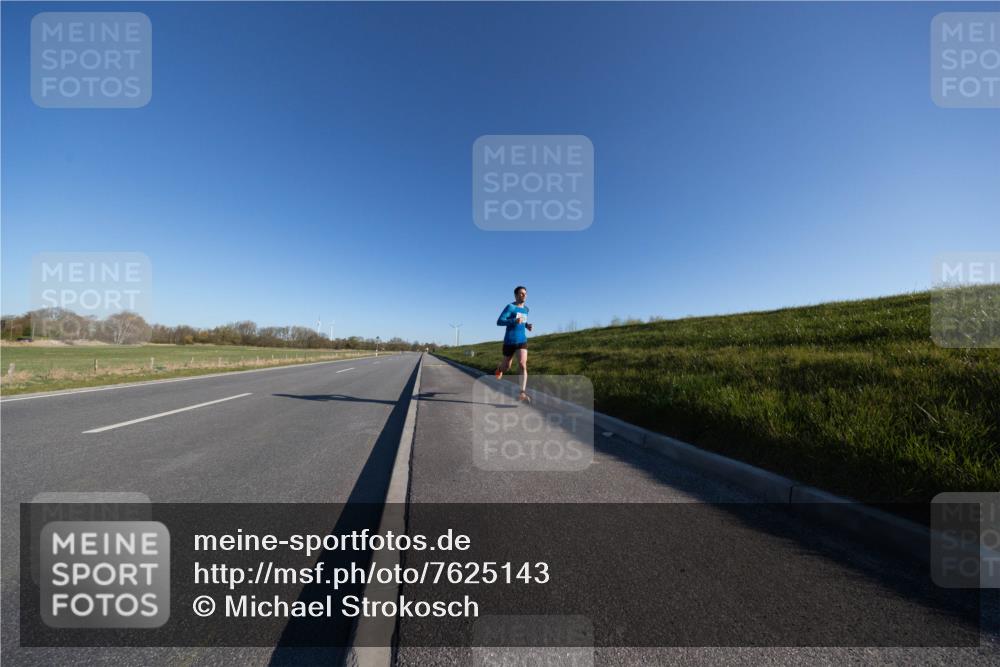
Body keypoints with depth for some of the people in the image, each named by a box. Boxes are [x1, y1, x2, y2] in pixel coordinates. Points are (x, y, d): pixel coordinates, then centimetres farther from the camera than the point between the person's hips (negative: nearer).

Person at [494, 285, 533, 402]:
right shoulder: (510, 307, -9)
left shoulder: (525, 309, 10)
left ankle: (523, 393, -17)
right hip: (509, 341, -4)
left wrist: (527, 325, 7)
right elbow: (499, 321, -16)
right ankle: (499, 368, 51)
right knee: (507, 367, 13)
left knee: (523, 364, -16)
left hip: (522, 341, 4)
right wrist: (514, 321, -29)